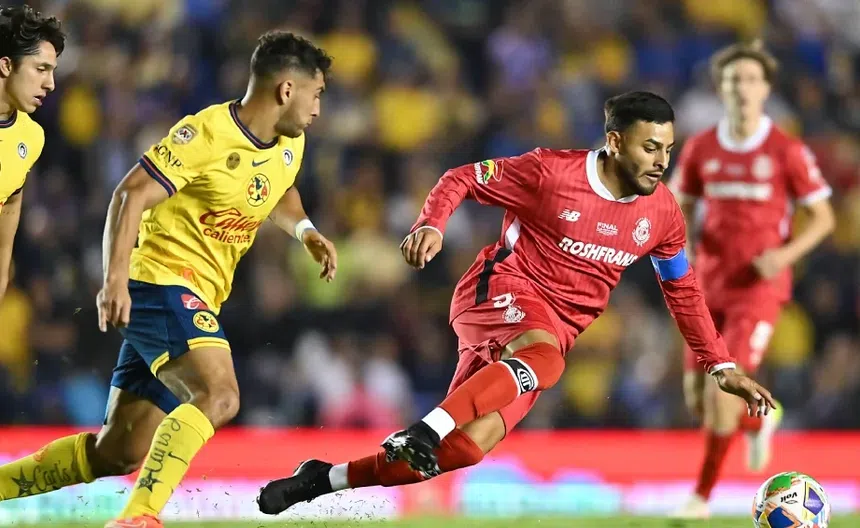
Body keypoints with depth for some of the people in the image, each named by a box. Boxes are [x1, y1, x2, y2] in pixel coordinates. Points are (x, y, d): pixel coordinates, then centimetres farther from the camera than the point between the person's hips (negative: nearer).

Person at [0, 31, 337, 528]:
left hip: (196, 301, 9)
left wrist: (304, 229, 11)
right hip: (161, 282, -9)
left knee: (116, 454, 8)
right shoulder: (207, 134, -15)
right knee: (219, 397, -31)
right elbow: (131, 193, -18)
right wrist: (115, 279, -29)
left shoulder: (291, 144, 10)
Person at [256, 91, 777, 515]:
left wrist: (723, 365, 13)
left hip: (555, 331, 5)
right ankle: (422, 433, -47)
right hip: (500, 291, -5)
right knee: (543, 355, -41)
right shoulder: (552, 172, -11)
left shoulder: (662, 212, 5)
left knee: (468, 445, -14)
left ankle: (327, 479, -5)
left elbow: (684, 291, 18)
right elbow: (462, 178, -2)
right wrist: (432, 225, -20)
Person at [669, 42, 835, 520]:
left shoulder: (787, 151, -8)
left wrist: (787, 253, -18)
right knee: (698, 398, 6)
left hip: (759, 286, -5)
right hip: (710, 284, 5)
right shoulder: (700, 149, 2)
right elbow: (683, 207, 16)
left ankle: (703, 496, -3)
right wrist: (686, 241, -6)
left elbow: (823, 217, -1)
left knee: (722, 388, -16)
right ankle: (759, 421, 40)